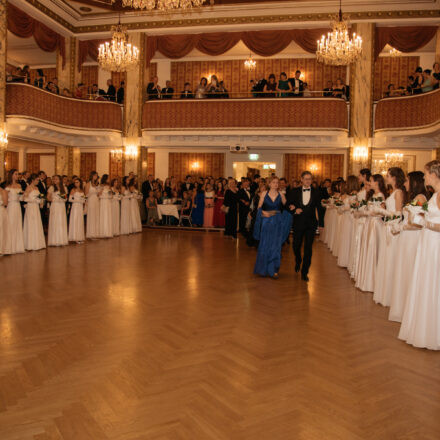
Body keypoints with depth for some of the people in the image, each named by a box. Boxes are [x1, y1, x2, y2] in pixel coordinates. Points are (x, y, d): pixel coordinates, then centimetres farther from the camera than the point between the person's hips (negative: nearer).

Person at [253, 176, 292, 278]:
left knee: (275, 246, -1)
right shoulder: (264, 193, 3)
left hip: (277, 222, 0)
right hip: (266, 221, 0)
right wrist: (263, 212, -17)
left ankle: (273, 270, 7)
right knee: (264, 245, 5)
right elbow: (259, 207, 1)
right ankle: (263, 269, 20)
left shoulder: (280, 195, 4)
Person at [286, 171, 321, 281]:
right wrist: (295, 211, -13)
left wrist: (299, 210, -6)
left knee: (308, 247, -1)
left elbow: (316, 207, -1)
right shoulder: (294, 191, 4)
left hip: (311, 223, -1)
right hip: (298, 223, 1)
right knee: (296, 245, 9)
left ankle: (304, 272, 8)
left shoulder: (316, 192, 2)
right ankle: (298, 260, 42)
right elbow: (289, 205, 6)